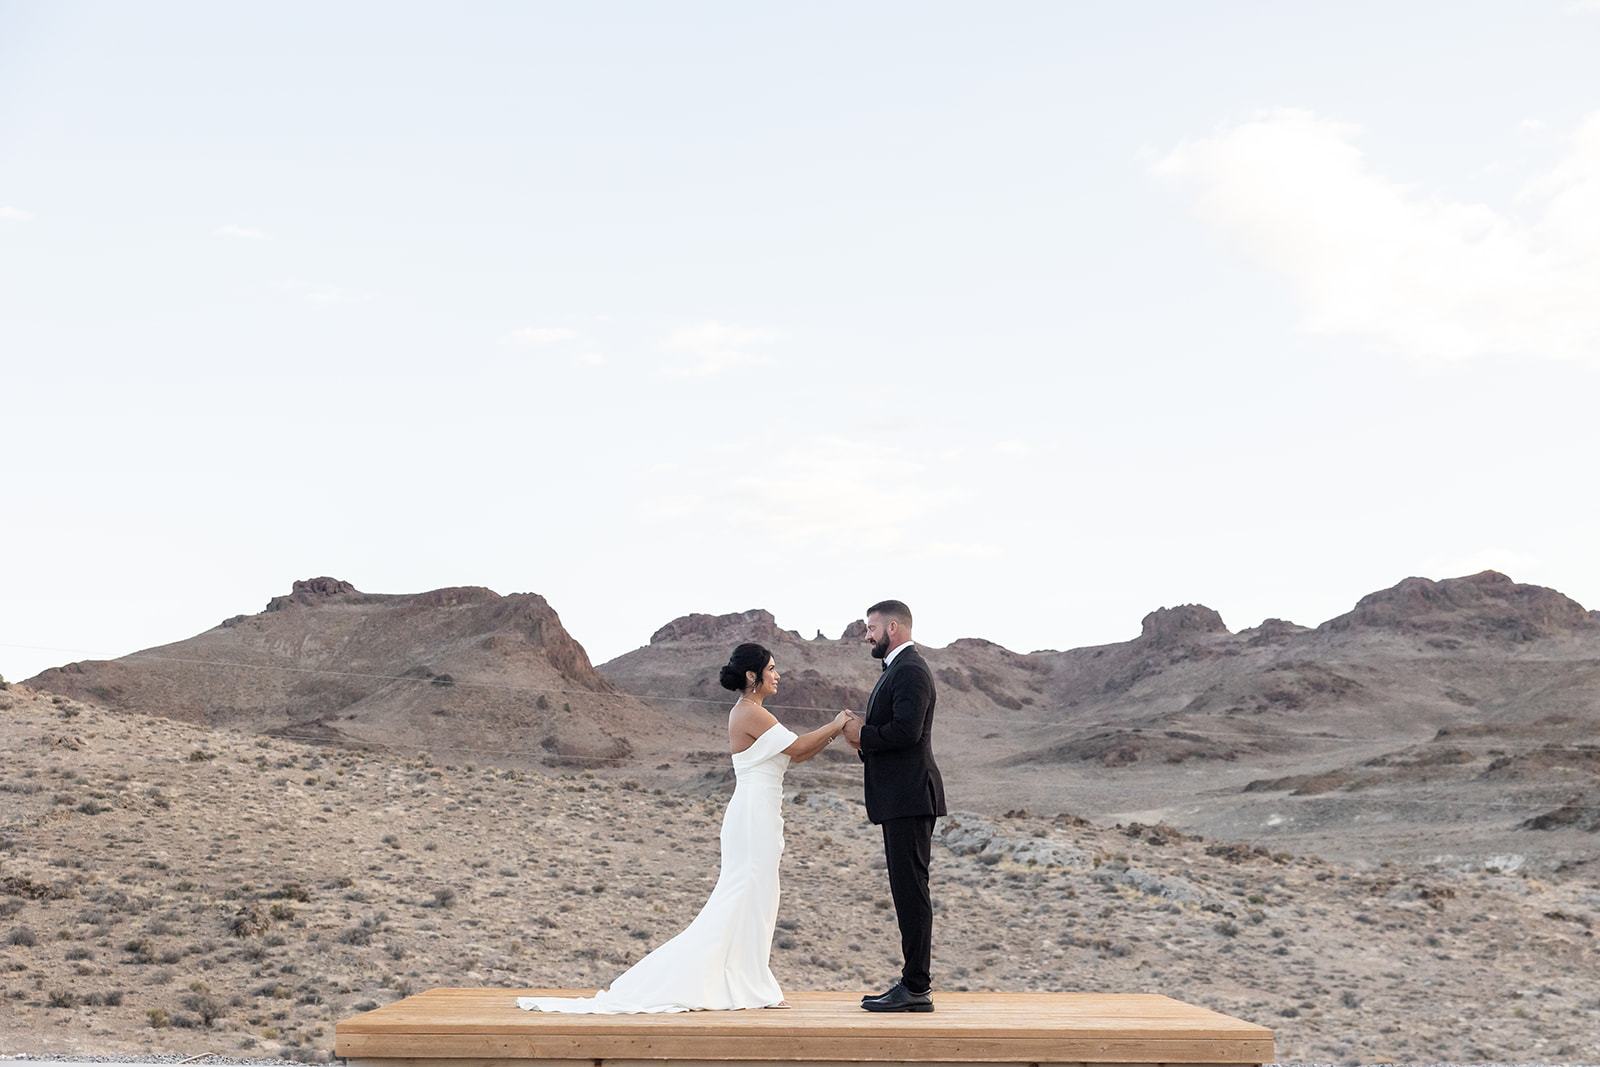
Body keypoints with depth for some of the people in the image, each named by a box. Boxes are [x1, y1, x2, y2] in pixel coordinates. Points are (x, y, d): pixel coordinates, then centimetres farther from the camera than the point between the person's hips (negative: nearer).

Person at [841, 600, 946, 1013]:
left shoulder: (910, 670, -13)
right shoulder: (899, 669, 20)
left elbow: (906, 730, -24)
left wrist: (862, 735, -10)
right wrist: (864, 736, 2)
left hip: (909, 798, -11)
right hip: (902, 798, 11)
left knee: (911, 890, -8)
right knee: (907, 890, 12)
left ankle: (916, 988, -4)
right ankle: (914, 983, 17)